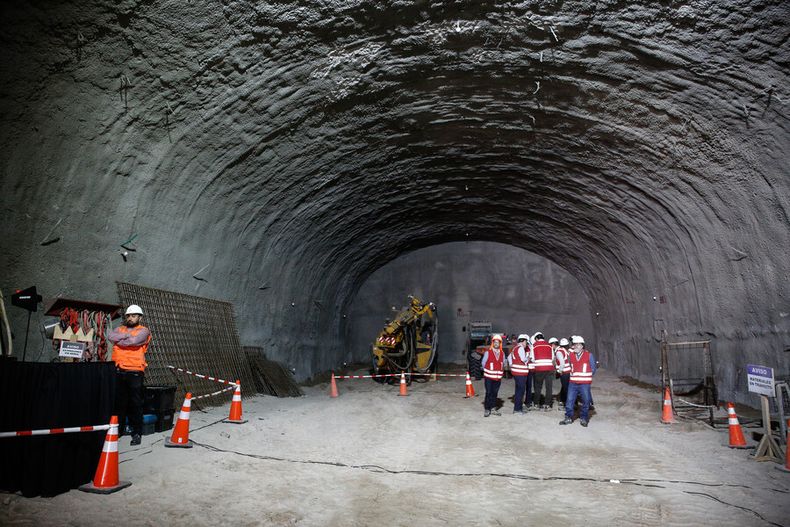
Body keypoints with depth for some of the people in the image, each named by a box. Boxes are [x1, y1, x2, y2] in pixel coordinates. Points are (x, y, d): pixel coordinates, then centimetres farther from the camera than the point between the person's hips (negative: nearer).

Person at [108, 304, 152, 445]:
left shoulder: (143, 331, 1)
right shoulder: (120, 329, 17)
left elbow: (134, 341, -18)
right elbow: (111, 337, -4)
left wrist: (119, 341, -3)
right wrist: (127, 334, -8)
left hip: (135, 372, -5)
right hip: (118, 371, 5)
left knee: (135, 404, -1)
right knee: (119, 402, 12)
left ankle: (136, 433, 5)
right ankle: (118, 429, 25)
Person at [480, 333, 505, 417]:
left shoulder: (502, 353, 5)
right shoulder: (488, 352, -8)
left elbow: (503, 364, 16)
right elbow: (483, 363, 0)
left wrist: (501, 372, 11)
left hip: (498, 377, 4)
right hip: (489, 377, -4)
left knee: (495, 393, 11)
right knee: (488, 393, -4)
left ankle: (493, 408, 21)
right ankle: (487, 409, 4)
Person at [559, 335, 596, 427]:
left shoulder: (589, 355, -3)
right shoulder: (571, 355, 6)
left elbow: (593, 369, 6)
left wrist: (586, 377, 6)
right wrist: (574, 375, 10)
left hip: (585, 384, -3)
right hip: (573, 383, 3)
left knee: (585, 401, 4)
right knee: (569, 400, 3)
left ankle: (584, 418, 20)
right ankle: (569, 417, 14)